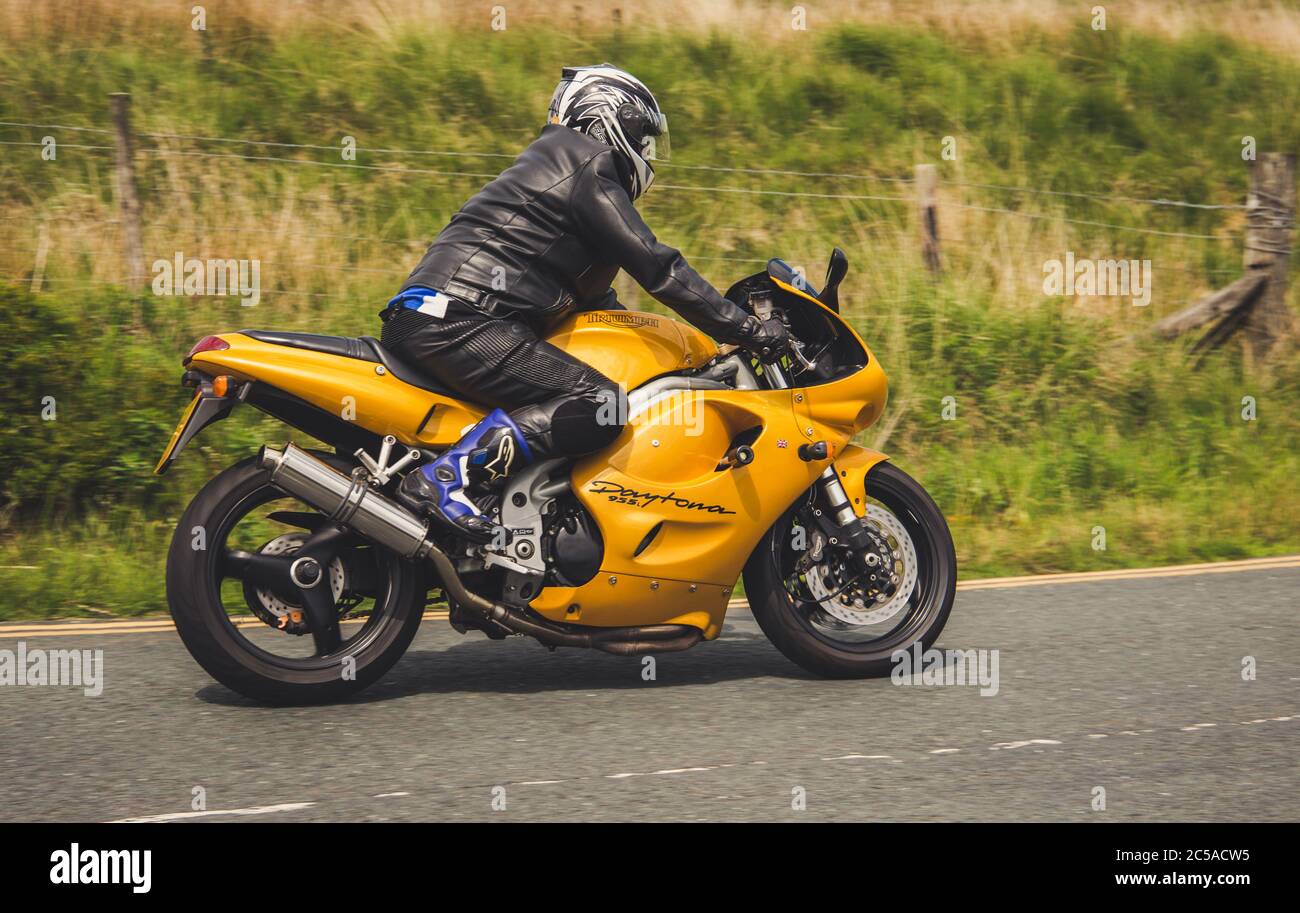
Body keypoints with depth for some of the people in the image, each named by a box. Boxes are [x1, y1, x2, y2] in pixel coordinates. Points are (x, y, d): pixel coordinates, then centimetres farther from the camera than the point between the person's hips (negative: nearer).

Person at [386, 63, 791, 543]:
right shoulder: (588, 171, -1)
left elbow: (592, 293, 35)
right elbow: (654, 265, -9)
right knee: (599, 404, -21)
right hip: (459, 319, -11)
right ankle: (446, 475, -28)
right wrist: (747, 328, -9)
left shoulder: (553, 167, 30)